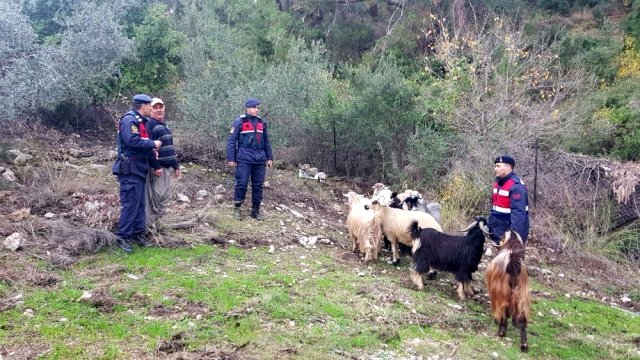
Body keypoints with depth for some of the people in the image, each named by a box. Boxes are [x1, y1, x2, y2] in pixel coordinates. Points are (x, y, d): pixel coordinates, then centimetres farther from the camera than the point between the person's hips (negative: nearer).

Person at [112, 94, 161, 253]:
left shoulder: (139, 121, 18)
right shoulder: (129, 119, -14)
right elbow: (133, 141, -26)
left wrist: (151, 150, 1)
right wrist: (153, 144, -15)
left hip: (138, 169, 10)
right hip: (130, 170, -10)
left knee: (140, 203, 13)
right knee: (130, 204, -9)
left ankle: (137, 233, 21)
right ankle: (122, 237, -2)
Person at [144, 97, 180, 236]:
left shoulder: (165, 125, 20)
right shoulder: (149, 125, -10)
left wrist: (176, 165, 22)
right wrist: (156, 166, -22)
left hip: (167, 167, 9)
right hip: (156, 168, -9)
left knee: (165, 197, 12)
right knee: (154, 197, -6)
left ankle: (155, 223, 22)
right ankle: (150, 227, 1)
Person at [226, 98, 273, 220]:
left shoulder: (262, 123, 14)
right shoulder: (239, 122, -2)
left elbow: (266, 142, 20)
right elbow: (231, 141, -4)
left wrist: (269, 157, 14)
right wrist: (230, 158, -10)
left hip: (260, 159, 5)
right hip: (244, 159, -5)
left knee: (258, 185, 7)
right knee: (241, 183, -6)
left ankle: (255, 209, 17)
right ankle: (237, 208, 8)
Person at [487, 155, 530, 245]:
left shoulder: (516, 186, -20)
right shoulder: (498, 183, 11)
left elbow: (518, 213, -26)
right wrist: (489, 226, 14)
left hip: (510, 234, -9)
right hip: (498, 233, 9)